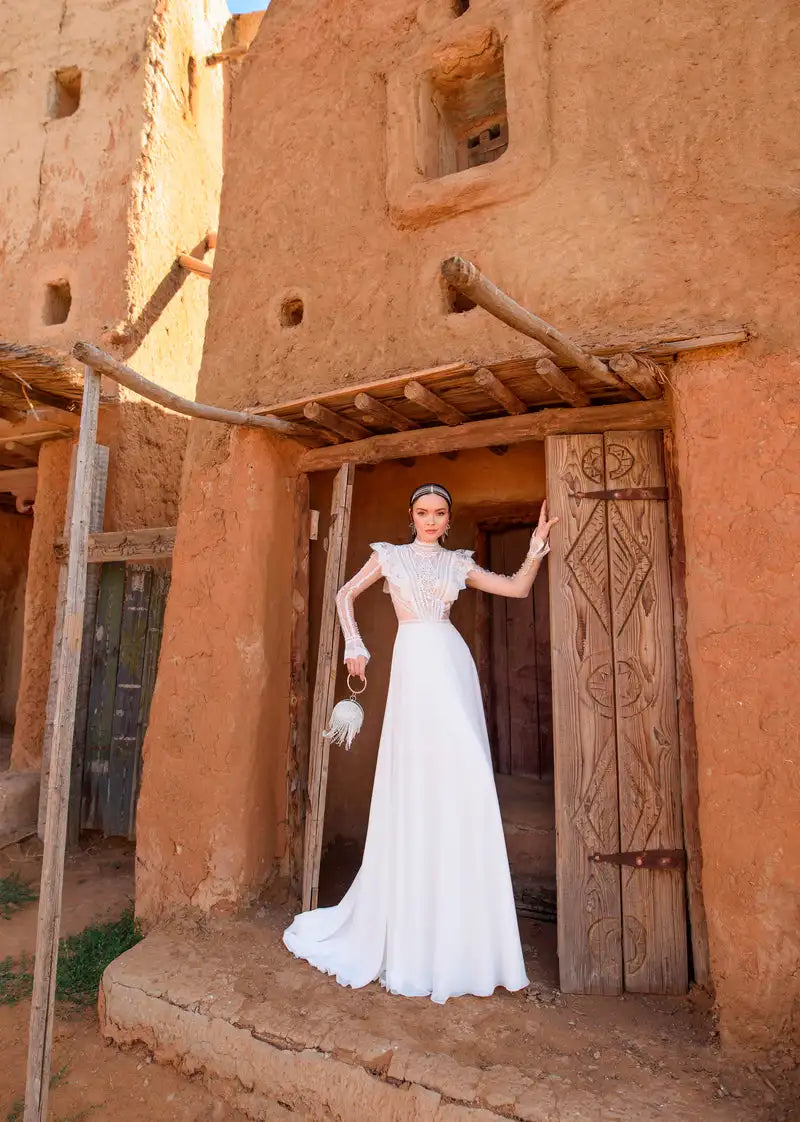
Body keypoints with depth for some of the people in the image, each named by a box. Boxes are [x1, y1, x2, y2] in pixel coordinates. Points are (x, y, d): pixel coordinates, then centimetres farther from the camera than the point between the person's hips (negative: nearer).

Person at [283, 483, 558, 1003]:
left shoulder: (459, 563, 15)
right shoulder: (390, 555, 11)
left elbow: (518, 588, 12)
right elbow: (346, 595, 15)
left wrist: (536, 549, -2)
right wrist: (354, 647, 4)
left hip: (455, 666, 3)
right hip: (416, 666, -3)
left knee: (464, 784, 0)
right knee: (418, 786, -2)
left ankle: (458, 935, 15)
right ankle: (413, 939, 14)